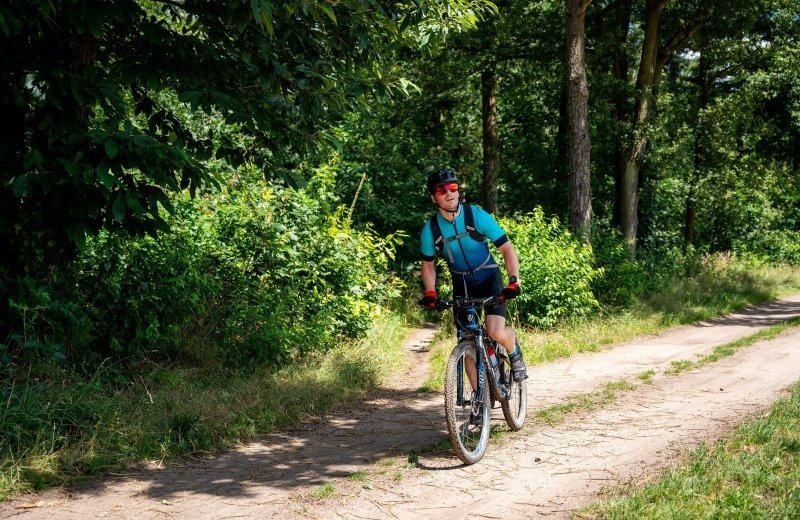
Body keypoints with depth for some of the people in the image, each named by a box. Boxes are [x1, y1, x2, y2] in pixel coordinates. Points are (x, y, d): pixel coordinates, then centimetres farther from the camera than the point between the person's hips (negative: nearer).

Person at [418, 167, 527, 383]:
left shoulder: (477, 216, -19)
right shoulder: (430, 229, -12)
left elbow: (507, 249, -16)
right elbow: (428, 265, 4)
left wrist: (514, 281, -29)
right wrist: (430, 293, -12)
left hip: (489, 278, -2)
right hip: (462, 285, 3)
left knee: (496, 332, -24)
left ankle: (516, 356, 10)